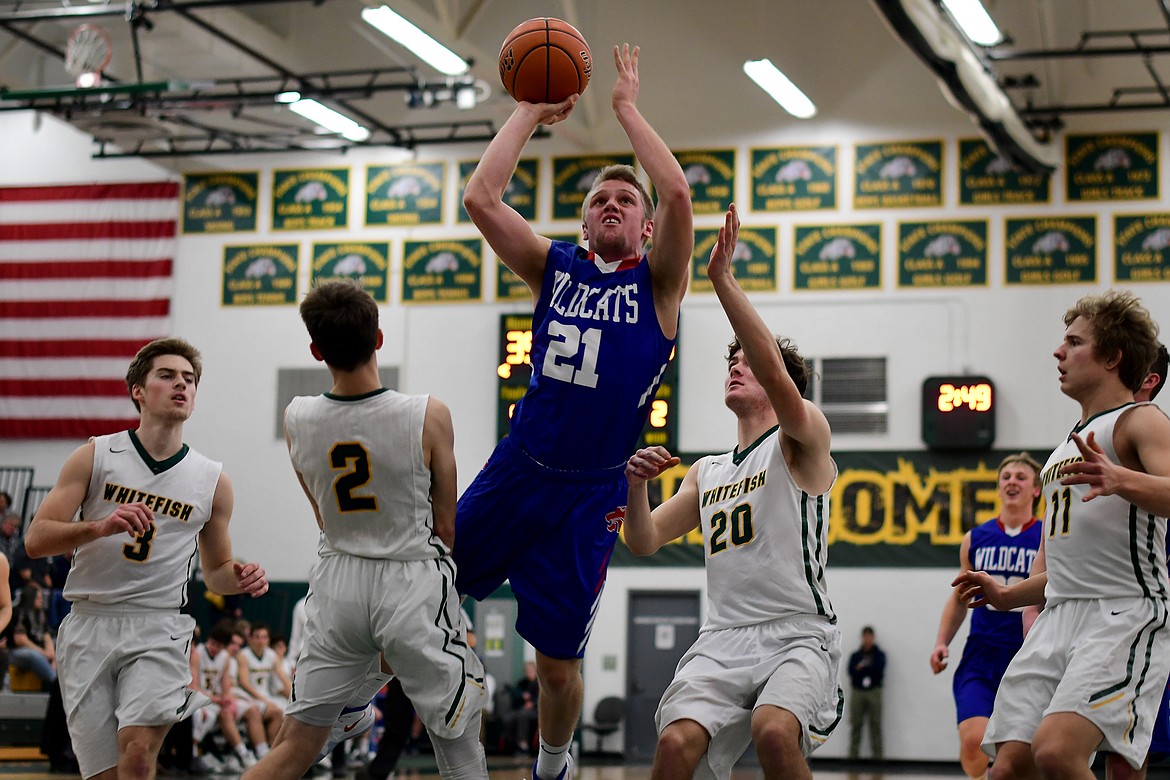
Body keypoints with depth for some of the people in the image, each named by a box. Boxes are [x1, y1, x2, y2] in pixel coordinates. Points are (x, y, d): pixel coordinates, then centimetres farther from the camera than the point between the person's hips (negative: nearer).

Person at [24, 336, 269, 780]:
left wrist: (239, 579, -4)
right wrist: (100, 527, -23)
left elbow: (214, 570, 19)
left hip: (158, 630, 0)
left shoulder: (212, 481, 7)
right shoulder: (94, 457, 2)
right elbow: (36, 539, -6)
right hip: (89, 626, 0)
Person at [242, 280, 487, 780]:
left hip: (337, 582, 3)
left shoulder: (297, 420, -6)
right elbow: (446, 528, -4)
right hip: (414, 583, -3)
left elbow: (325, 516, 9)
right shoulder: (428, 416, -15)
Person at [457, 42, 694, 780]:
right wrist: (531, 112, -2)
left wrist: (628, 109, -10)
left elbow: (678, 194, -20)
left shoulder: (658, 282, -2)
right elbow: (481, 197, -7)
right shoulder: (554, 267, 6)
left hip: (589, 495, -2)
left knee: (559, 663, 5)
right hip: (515, 471, 2)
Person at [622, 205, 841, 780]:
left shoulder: (802, 443, 4)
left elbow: (776, 376, -17)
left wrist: (723, 280, -21)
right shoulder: (706, 473, 23)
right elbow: (644, 541, 20)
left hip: (798, 635, -4)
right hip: (723, 638, 4)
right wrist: (636, 484, -1)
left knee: (774, 730, -34)